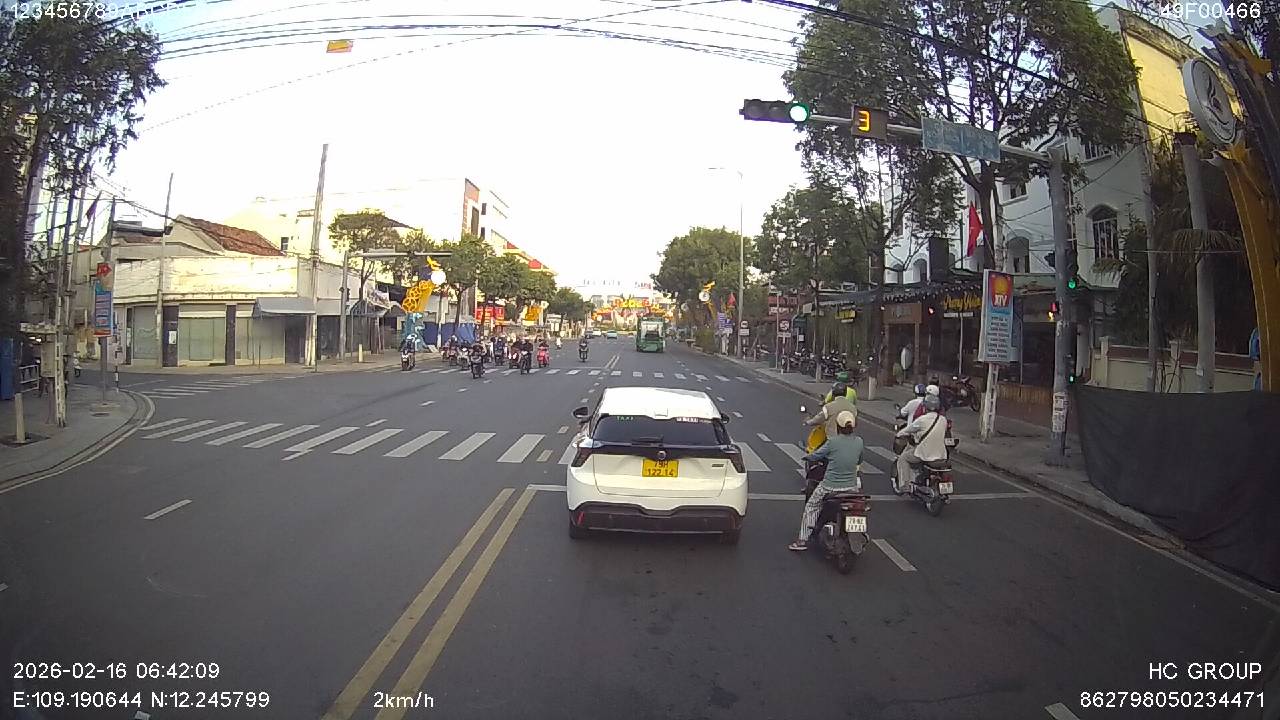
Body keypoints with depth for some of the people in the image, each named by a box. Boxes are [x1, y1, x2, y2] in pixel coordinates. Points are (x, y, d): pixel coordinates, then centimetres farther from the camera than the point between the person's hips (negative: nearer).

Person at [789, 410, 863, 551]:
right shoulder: (859, 442, -3)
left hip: (830, 486, -3)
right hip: (851, 487, 3)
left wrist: (806, 457, 20)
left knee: (811, 507, 18)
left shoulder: (832, 442, -13)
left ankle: (803, 540, 17)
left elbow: (816, 456, -1)